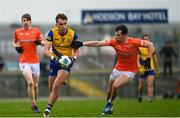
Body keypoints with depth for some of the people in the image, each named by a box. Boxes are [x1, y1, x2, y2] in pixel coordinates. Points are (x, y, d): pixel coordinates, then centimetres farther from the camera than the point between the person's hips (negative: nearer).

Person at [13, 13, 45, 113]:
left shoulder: (36, 31, 2)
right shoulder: (17, 32, 3)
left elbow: (43, 42, 9)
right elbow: (15, 42, 21)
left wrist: (39, 42, -13)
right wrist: (16, 47, 0)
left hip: (35, 61, 2)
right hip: (24, 62, -2)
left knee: (35, 85, 8)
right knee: (30, 83, -20)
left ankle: (34, 103, 29)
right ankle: (34, 105, -10)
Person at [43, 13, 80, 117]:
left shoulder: (73, 34, -12)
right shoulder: (52, 33, -11)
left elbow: (76, 51, -2)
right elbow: (46, 50, -17)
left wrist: (74, 58, -24)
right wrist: (53, 57, -36)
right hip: (55, 61, 3)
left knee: (56, 86, -20)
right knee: (51, 89, 9)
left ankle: (48, 109, -11)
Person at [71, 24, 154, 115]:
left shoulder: (134, 42, -22)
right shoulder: (114, 42, -13)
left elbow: (150, 44, -15)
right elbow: (97, 43, -13)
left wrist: (148, 60, -19)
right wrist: (82, 43, -18)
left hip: (129, 71, -5)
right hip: (118, 69, 5)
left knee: (115, 86, -24)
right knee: (109, 90, 11)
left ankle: (110, 103, 2)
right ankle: (108, 107, 38)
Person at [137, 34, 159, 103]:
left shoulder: (152, 48, 7)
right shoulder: (139, 48, -7)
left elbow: (155, 59, 17)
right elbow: (137, 59, -15)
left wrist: (157, 69, 19)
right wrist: (139, 68, -29)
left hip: (151, 69, 2)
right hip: (142, 70, -2)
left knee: (150, 84, -14)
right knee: (141, 85, 9)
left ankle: (150, 98, -20)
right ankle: (140, 95, 37)